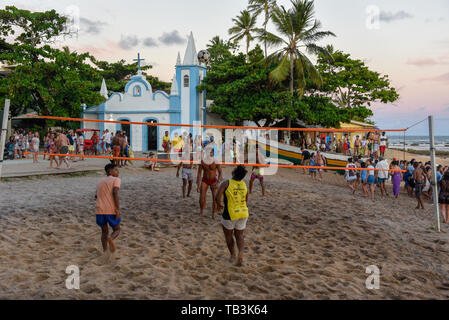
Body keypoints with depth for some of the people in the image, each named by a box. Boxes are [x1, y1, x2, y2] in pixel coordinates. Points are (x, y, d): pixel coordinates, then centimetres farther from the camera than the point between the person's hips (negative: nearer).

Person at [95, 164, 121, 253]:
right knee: (117, 230, 13)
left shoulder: (100, 182, 21)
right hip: (111, 210, -5)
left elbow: (96, 196, 23)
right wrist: (118, 209, -16)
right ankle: (110, 239, -18)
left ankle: (105, 251, 11)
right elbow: (115, 192, -16)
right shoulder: (116, 179, 1)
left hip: (100, 210, 5)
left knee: (104, 231, 21)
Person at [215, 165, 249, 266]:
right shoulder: (244, 184, 1)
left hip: (230, 214, -4)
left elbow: (217, 198, -21)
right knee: (239, 236, 17)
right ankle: (241, 252, -7)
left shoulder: (226, 183, -15)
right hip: (243, 213, 4)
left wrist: (219, 205, -1)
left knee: (228, 236, 20)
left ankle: (232, 255, 29)